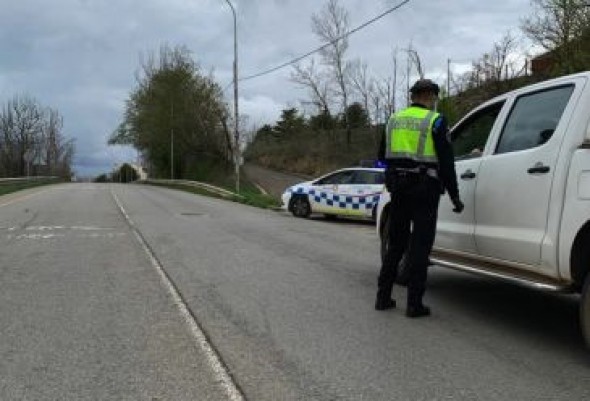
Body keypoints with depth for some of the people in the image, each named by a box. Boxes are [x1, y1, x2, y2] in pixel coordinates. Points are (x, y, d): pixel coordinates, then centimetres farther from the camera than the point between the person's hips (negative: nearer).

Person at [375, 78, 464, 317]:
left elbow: (382, 156, 18)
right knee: (419, 248, 0)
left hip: (398, 189, 5)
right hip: (425, 190, -5)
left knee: (395, 244, 15)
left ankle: (383, 297, 17)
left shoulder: (394, 120, 11)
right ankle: (414, 304, 2)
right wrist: (454, 197, -5)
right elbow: (446, 162, -8)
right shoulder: (435, 121, -5)